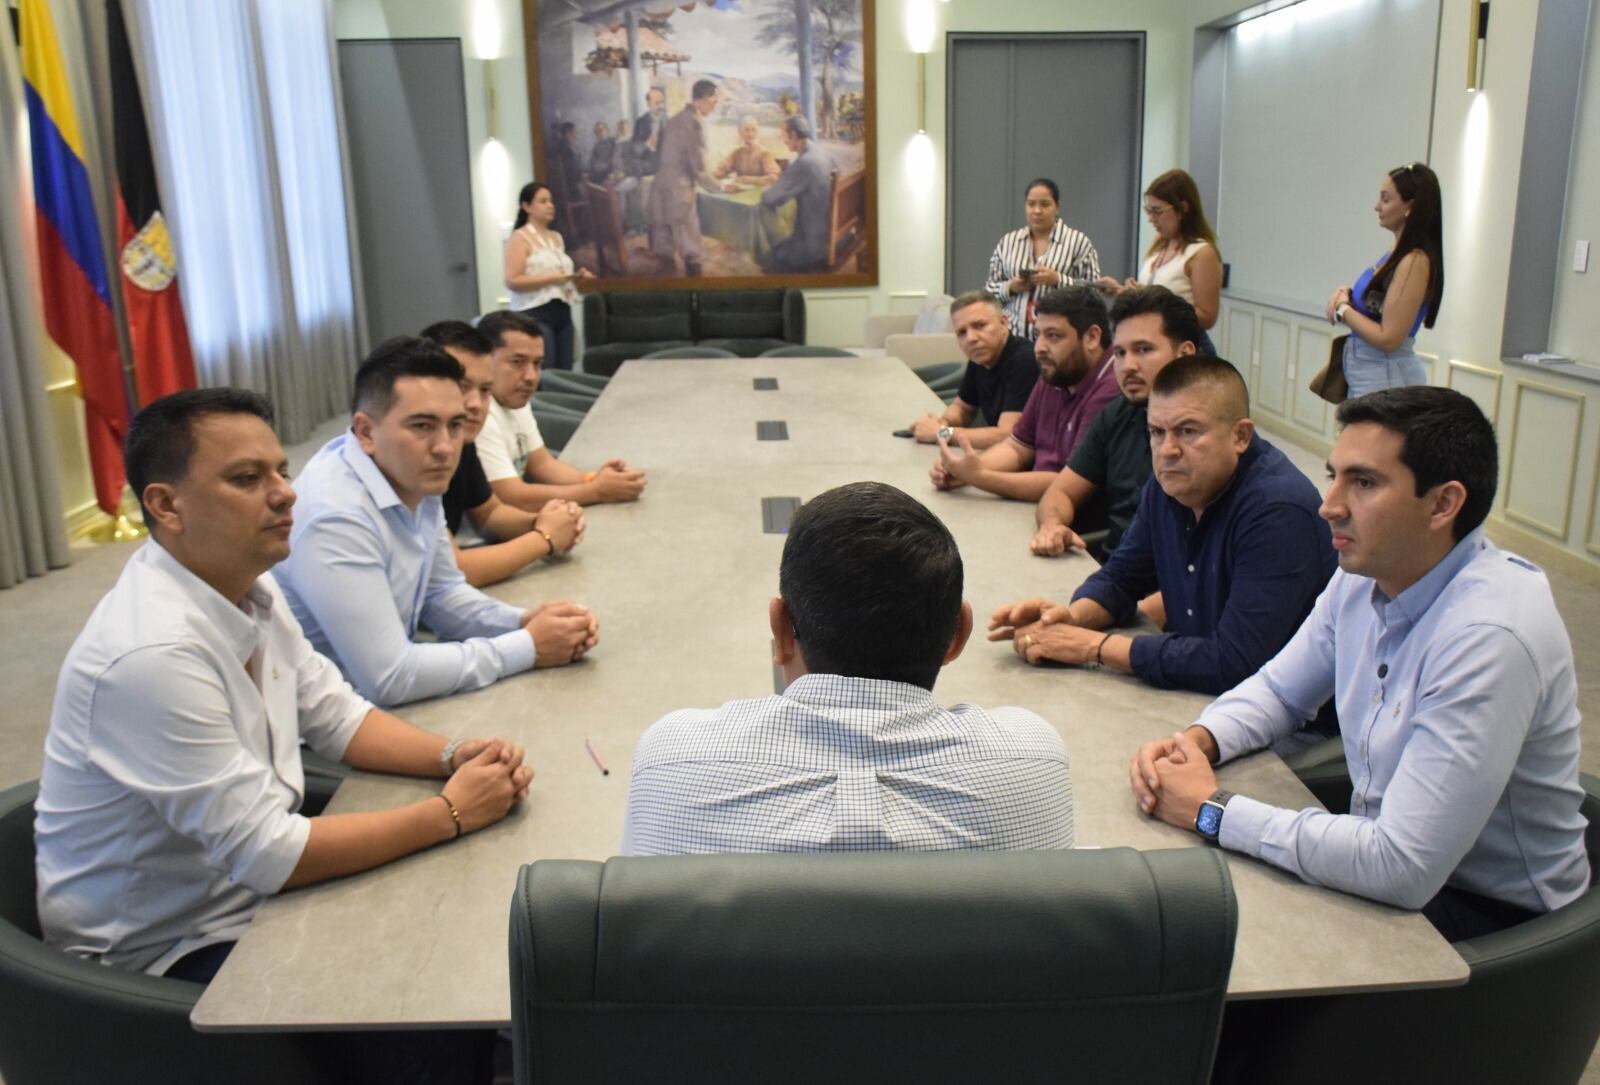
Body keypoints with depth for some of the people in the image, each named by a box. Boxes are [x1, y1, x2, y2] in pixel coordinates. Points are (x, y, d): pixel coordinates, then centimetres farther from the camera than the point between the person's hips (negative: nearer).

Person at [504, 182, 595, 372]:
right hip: (535, 313, -7)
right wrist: (551, 278, -19)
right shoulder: (520, 238, -6)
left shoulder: (556, 238, 17)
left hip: (562, 311, 7)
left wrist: (576, 275, 7)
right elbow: (512, 281, -15)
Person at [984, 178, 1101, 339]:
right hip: (1012, 335, 2)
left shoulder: (1079, 242, 4)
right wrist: (1009, 288, -4)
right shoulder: (1007, 242, 13)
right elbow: (988, 291, 15)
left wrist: (1058, 280, -15)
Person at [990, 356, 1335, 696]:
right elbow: (1121, 577, 13)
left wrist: (1095, 646, -23)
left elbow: (1234, 663, -29)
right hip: (1191, 695, 7)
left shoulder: (1278, 511, -24)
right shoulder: (1170, 483, 1)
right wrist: (1072, 616, -10)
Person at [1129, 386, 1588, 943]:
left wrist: (1214, 811, -25)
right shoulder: (1363, 574, -5)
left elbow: (1401, 867, -33)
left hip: (1493, 919, -6)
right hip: (1390, 853, 7)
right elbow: (1279, 689, 11)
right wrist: (1198, 740, -11)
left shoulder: (1489, 637, -31)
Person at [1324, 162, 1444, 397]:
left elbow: (1388, 338, -22)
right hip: (1364, 375, 9)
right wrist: (1346, 294, 0)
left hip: (1386, 379, -9)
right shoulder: (1396, 254, 8)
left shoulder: (1415, 262, -18)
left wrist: (1343, 309, -10)